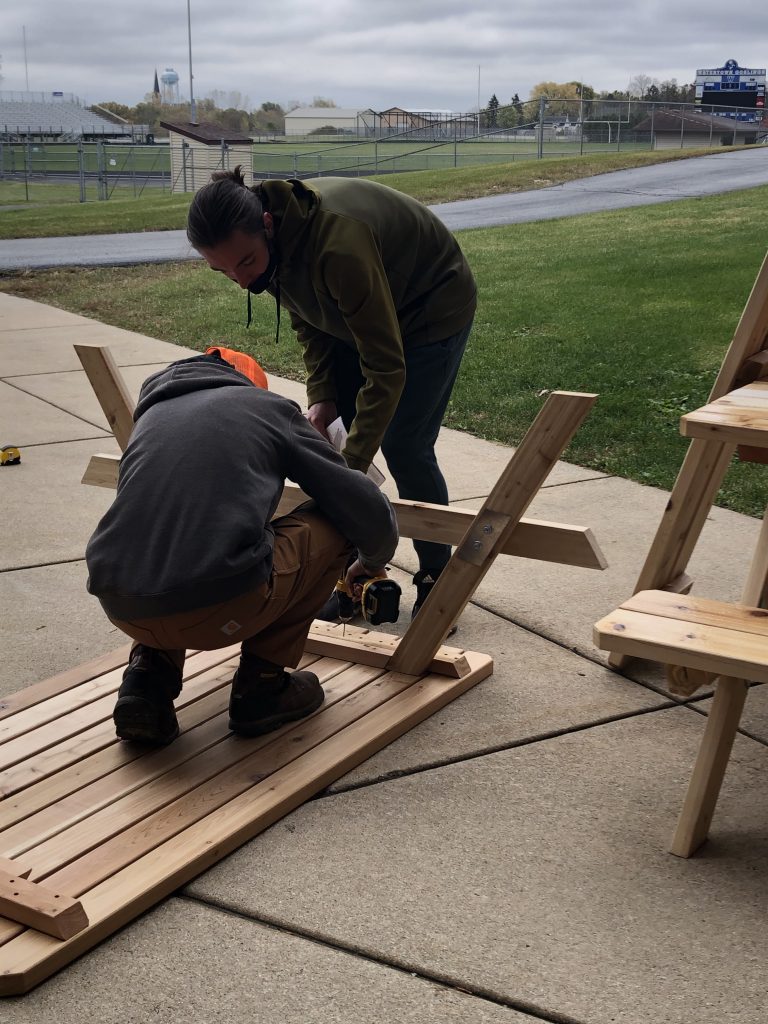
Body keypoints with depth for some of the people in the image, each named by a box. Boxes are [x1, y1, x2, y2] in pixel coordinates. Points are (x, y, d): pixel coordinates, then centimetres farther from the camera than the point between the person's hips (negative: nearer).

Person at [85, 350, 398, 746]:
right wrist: (373, 562, 38)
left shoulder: (149, 417, 28)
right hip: (220, 609, -5)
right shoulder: (267, 405, 16)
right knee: (333, 524, 19)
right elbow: (369, 512, 14)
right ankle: (261, 685, 17)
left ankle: (148, 676, 15)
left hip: (122, 609, 6)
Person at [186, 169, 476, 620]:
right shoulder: (264, 240, -17)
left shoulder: (338, 244, -42)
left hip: (433, 308, -7)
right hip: (354, 313, 8)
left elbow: (386, 368, -38)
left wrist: (352, 468, -38)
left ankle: (437, 581, 10)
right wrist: (321, 397, -13)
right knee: (340, 433, 3)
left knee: (404, 448, -9)